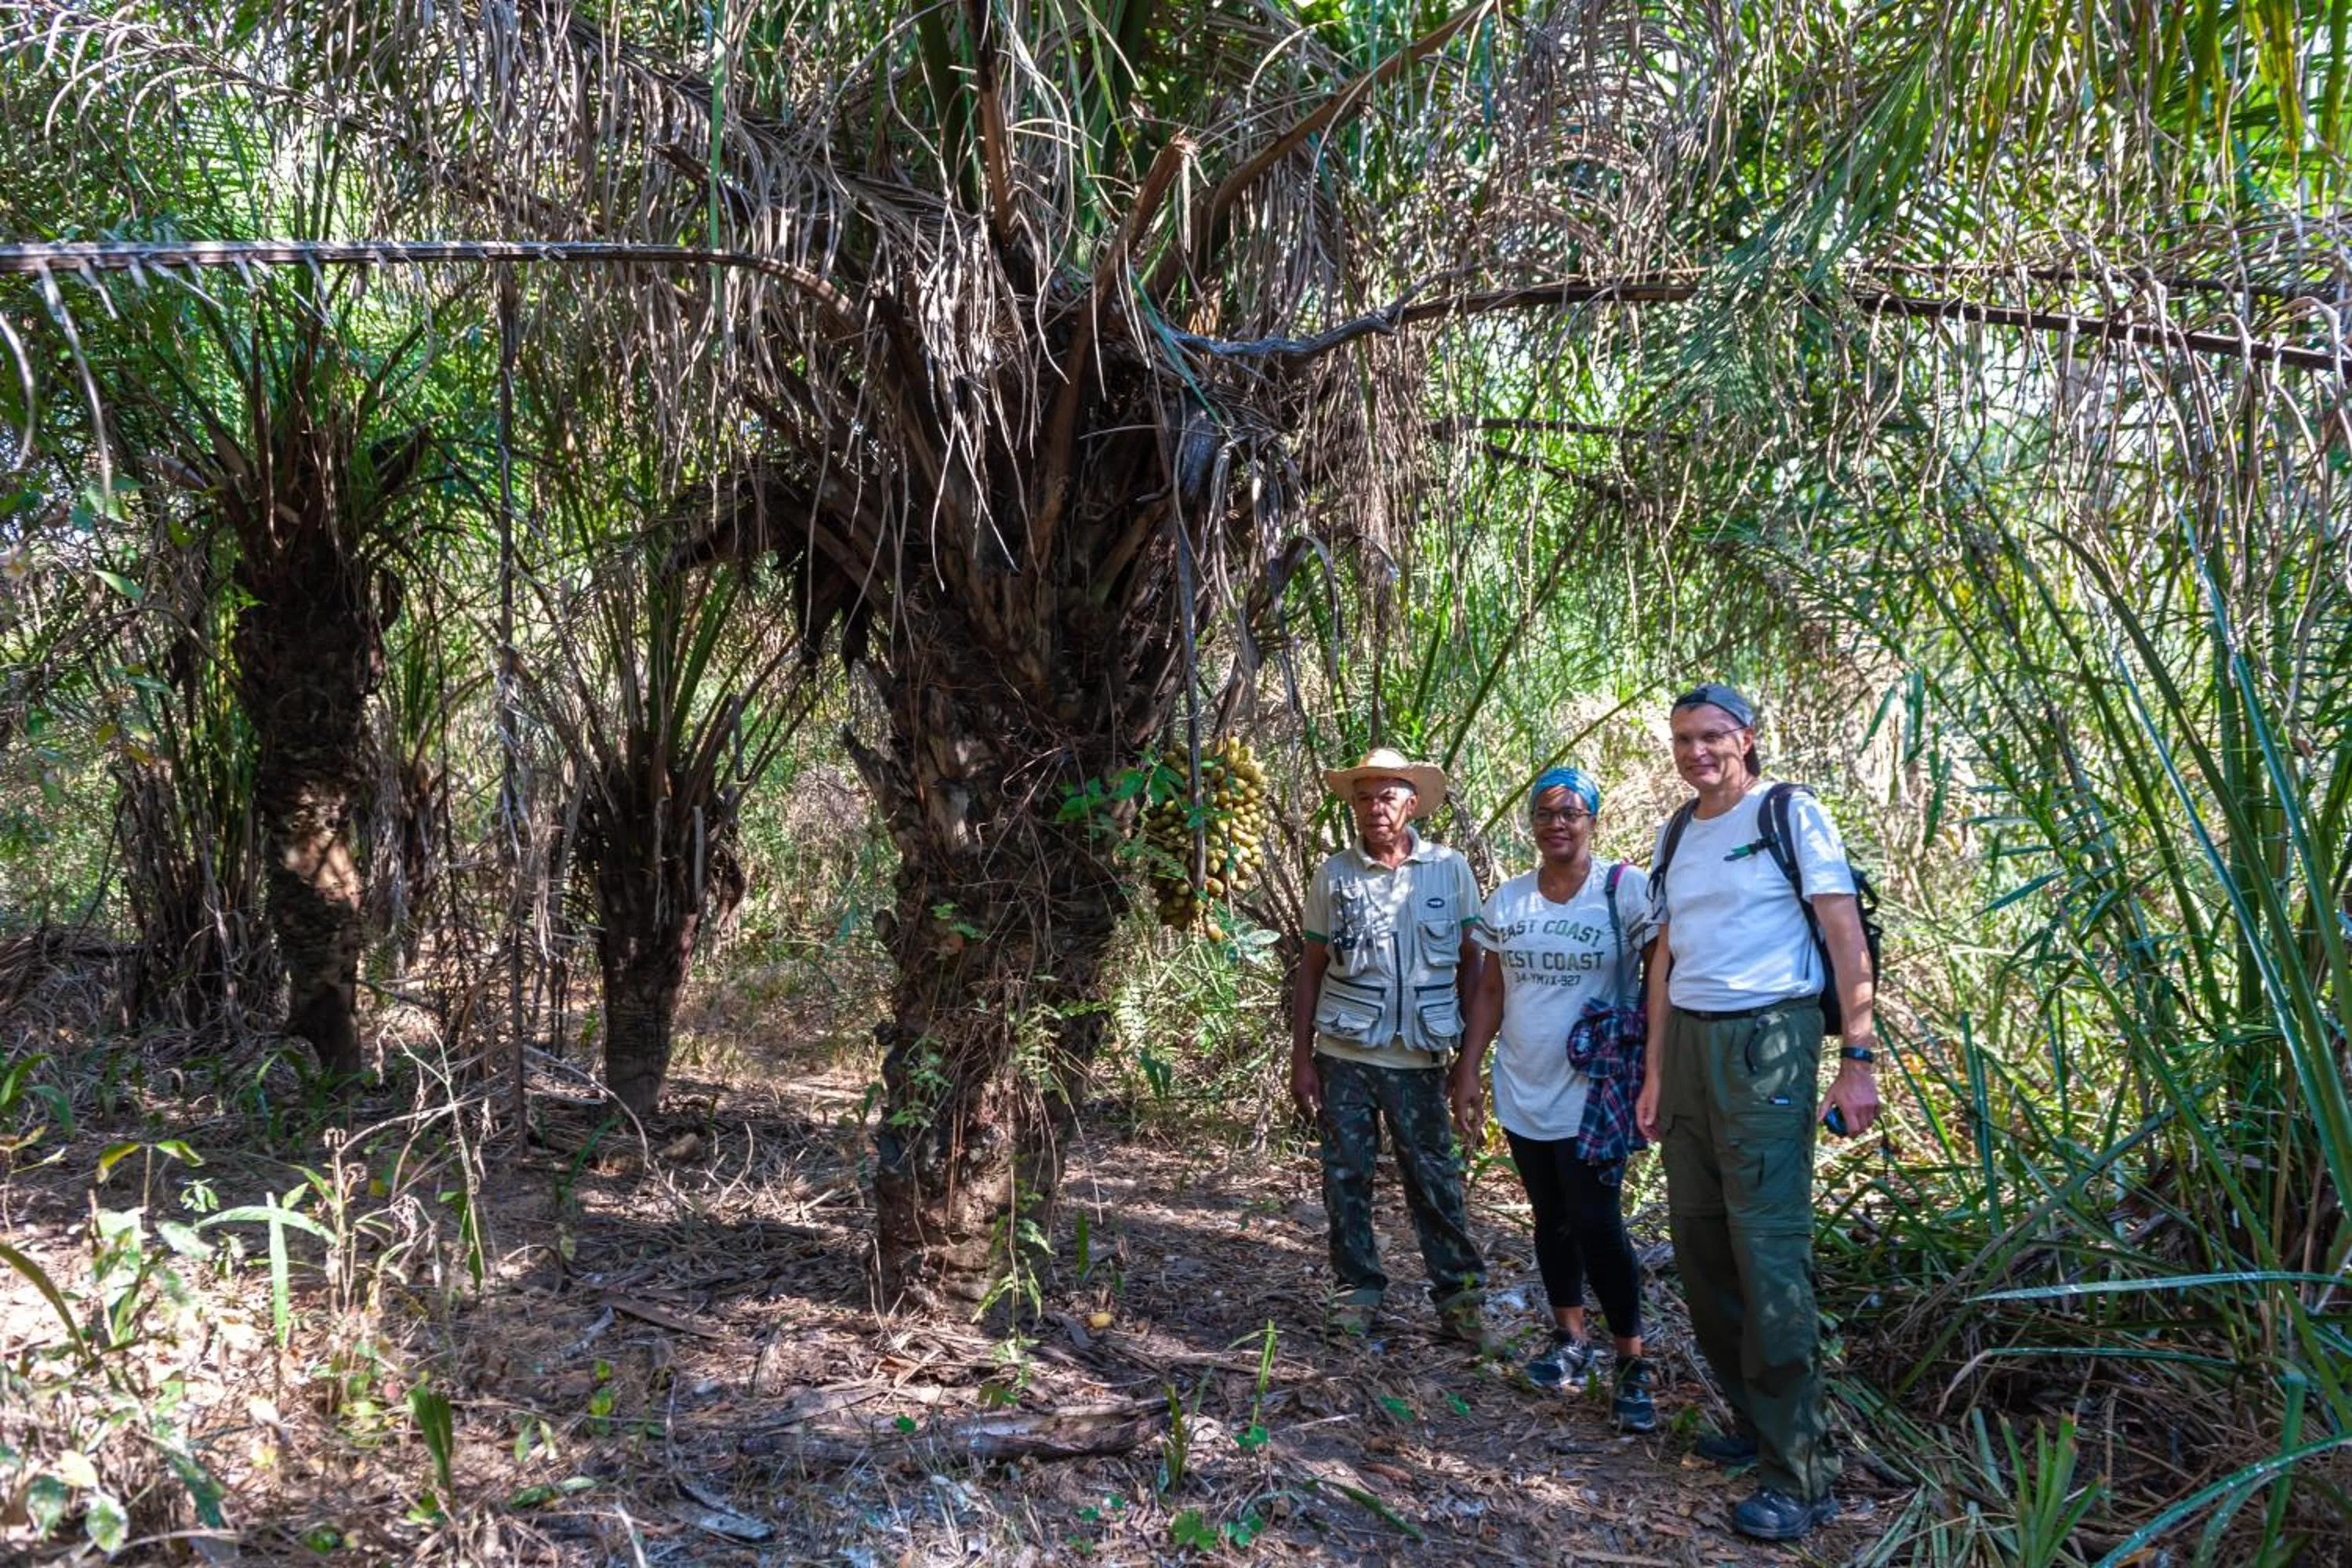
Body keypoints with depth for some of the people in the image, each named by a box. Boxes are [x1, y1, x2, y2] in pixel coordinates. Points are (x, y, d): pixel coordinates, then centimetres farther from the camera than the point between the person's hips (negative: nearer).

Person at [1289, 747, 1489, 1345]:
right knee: (1346, 1178, 6)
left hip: (1420, 1059, -1)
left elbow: (1470, 963, 6)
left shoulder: (1451, 869, 1)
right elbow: (1311, 969, 6)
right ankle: (1359, 1289, 19)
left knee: (1436, 1180, 4)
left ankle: (1458, 1294, 16)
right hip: (1344, 1055, 1)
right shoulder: (1333, 875, 1)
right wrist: (1301, 1059, 2)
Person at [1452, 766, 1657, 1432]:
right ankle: (1569, 1336, 29)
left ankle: (1633, 1363, 4)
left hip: (1594, 1094, -5)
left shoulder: (1627, 891, -8)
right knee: (1551, 1218, 14)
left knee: (1596, 1224, -7)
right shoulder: (1508, 900, 7)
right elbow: (1490, 991, 12)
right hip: (1523, 1091, 5)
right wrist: (1468, 1071, 9)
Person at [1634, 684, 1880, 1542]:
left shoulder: (1790, 814, -4)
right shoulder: (1675, 833, 14)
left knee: (1769, 1255, -8)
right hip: (1688, 1043, 7)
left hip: (1766, 1044, -7)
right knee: (1700, 1245, 9)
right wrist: (1655, 1073, 14)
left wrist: (1858, 1059, -14)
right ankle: (1752, 1418, 24)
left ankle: (1798, 1475, 0)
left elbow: (1847, 939, -7)